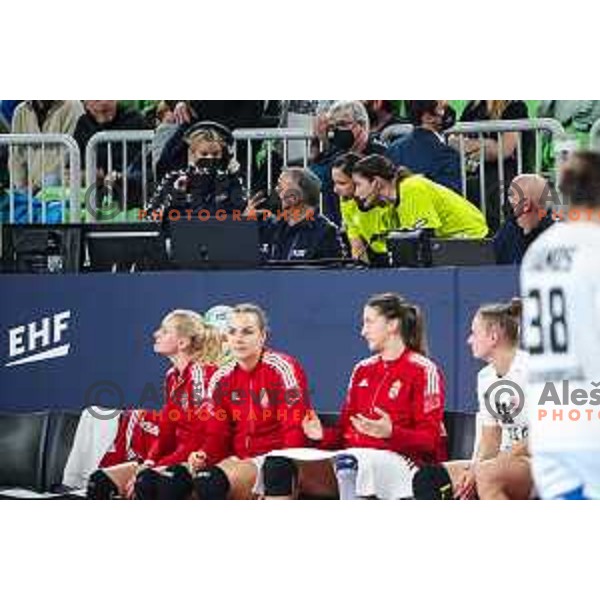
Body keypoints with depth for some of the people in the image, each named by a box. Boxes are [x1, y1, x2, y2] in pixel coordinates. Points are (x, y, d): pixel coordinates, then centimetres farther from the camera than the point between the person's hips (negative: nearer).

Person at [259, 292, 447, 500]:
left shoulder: (423, 370, 0)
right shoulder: (362, 370, 21)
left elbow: (430, 439, -6)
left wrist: (391, 433, -23)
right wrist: (323, 435, 1)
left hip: (400, 461, -7)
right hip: (355, 454, 7)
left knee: (348, 462, -41)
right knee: (279, 461, -15)